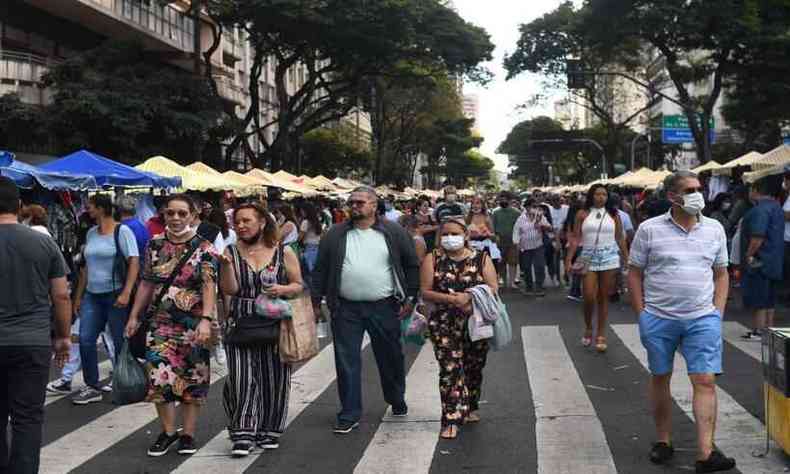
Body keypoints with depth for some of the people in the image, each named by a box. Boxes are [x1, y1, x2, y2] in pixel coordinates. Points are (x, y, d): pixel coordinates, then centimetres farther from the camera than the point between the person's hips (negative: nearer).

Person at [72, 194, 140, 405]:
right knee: (85, 340, 0)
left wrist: (126, 293, -23)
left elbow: (134, 263, -14)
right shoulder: (91, 233, 12)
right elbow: (87, 266, 18)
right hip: (92, 295, 6)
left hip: (115, 295, -6)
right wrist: (79, 296, 15)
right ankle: (92, 387, 9)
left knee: (121, 343, 2)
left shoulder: (122, 231, -7)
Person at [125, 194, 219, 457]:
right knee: (159, 377, -3)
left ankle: (188, 434, 18)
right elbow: (146, 284, 12)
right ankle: (168, 431, 15)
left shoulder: (204, 249, -6)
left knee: (191, 379, 6)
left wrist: (206, 320, -28)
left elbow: (209, 286, -16)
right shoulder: (155, 245, 6)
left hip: (193, 324, -3)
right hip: (160, 322, 3)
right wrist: (134, 316, 9)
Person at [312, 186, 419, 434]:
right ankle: (349, 414, 12)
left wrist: (410, 297, 0)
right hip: (346, 309, 1)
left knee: (391, 357, 13)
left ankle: (397, 401, 36)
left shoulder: (394, 233, 2)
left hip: (384, 308, -1)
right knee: (346, 361, 2)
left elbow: (412, 265, 5)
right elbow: (321, 270, 7)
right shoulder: (335, 235, 5)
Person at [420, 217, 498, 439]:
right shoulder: (433, 260, 1)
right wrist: (451, 299, -19)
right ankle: (452, 419, -5)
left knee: (474, 367, 12)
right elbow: (426, 292, -5)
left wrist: (469, 296, -19)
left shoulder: (482, 259, 3)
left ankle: (470, 408, 33)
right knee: (450, 369, -8)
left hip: (477, 322, 2)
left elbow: (493, 289, -3)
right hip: (445, 323, -2)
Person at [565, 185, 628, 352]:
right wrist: (568, 259, -6)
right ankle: (588, 328, 19)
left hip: (609, 258, 1)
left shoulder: (613, 215, 5)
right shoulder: (582, 214, 3)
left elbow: (620, 239, 7)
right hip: (589, 258, -1)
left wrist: (627, 260, 6)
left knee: (604, 298, 5)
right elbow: (576, 238, 1)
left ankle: (601, 335, 12)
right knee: (589, 297, -7)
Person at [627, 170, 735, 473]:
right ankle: (664, 441, 25)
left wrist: (718, 312, 4)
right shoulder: (649, 229, -3)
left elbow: (721, 274, 14)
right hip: (659, 319, -1)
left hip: (702, 319, 1)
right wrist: (641, 315, -3)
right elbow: (634, 274, 2)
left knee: (705, 381, -6)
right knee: (660, 379, 10)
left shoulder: (714, 229, 6)